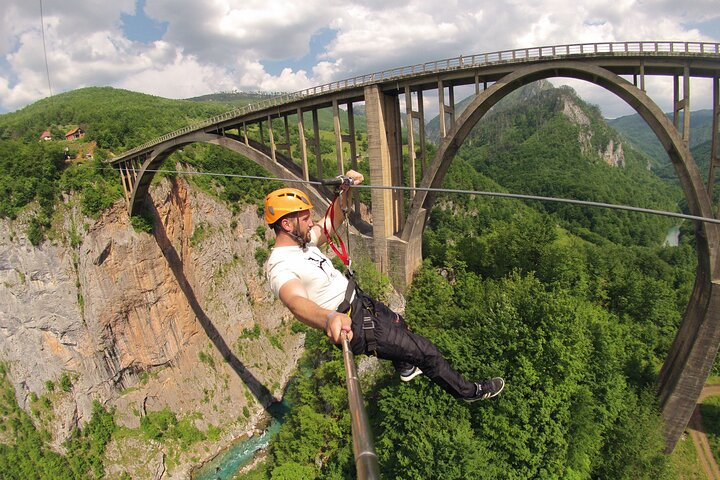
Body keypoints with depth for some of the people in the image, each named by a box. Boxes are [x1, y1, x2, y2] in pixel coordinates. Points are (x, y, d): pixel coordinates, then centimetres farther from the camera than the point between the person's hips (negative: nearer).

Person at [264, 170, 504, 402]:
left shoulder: (301, 242, 0)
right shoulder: (281, 266, -29)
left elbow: (333, 220, 10)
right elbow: (297, 302, -49)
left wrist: (346, 191, -9)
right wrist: (329, 318, -69)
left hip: (360, 301, 10)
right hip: (354, 325, -10)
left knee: (399, 324, 37)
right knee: (425, 350, 3)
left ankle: (406, 369, 65)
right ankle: (468, 391, 28)